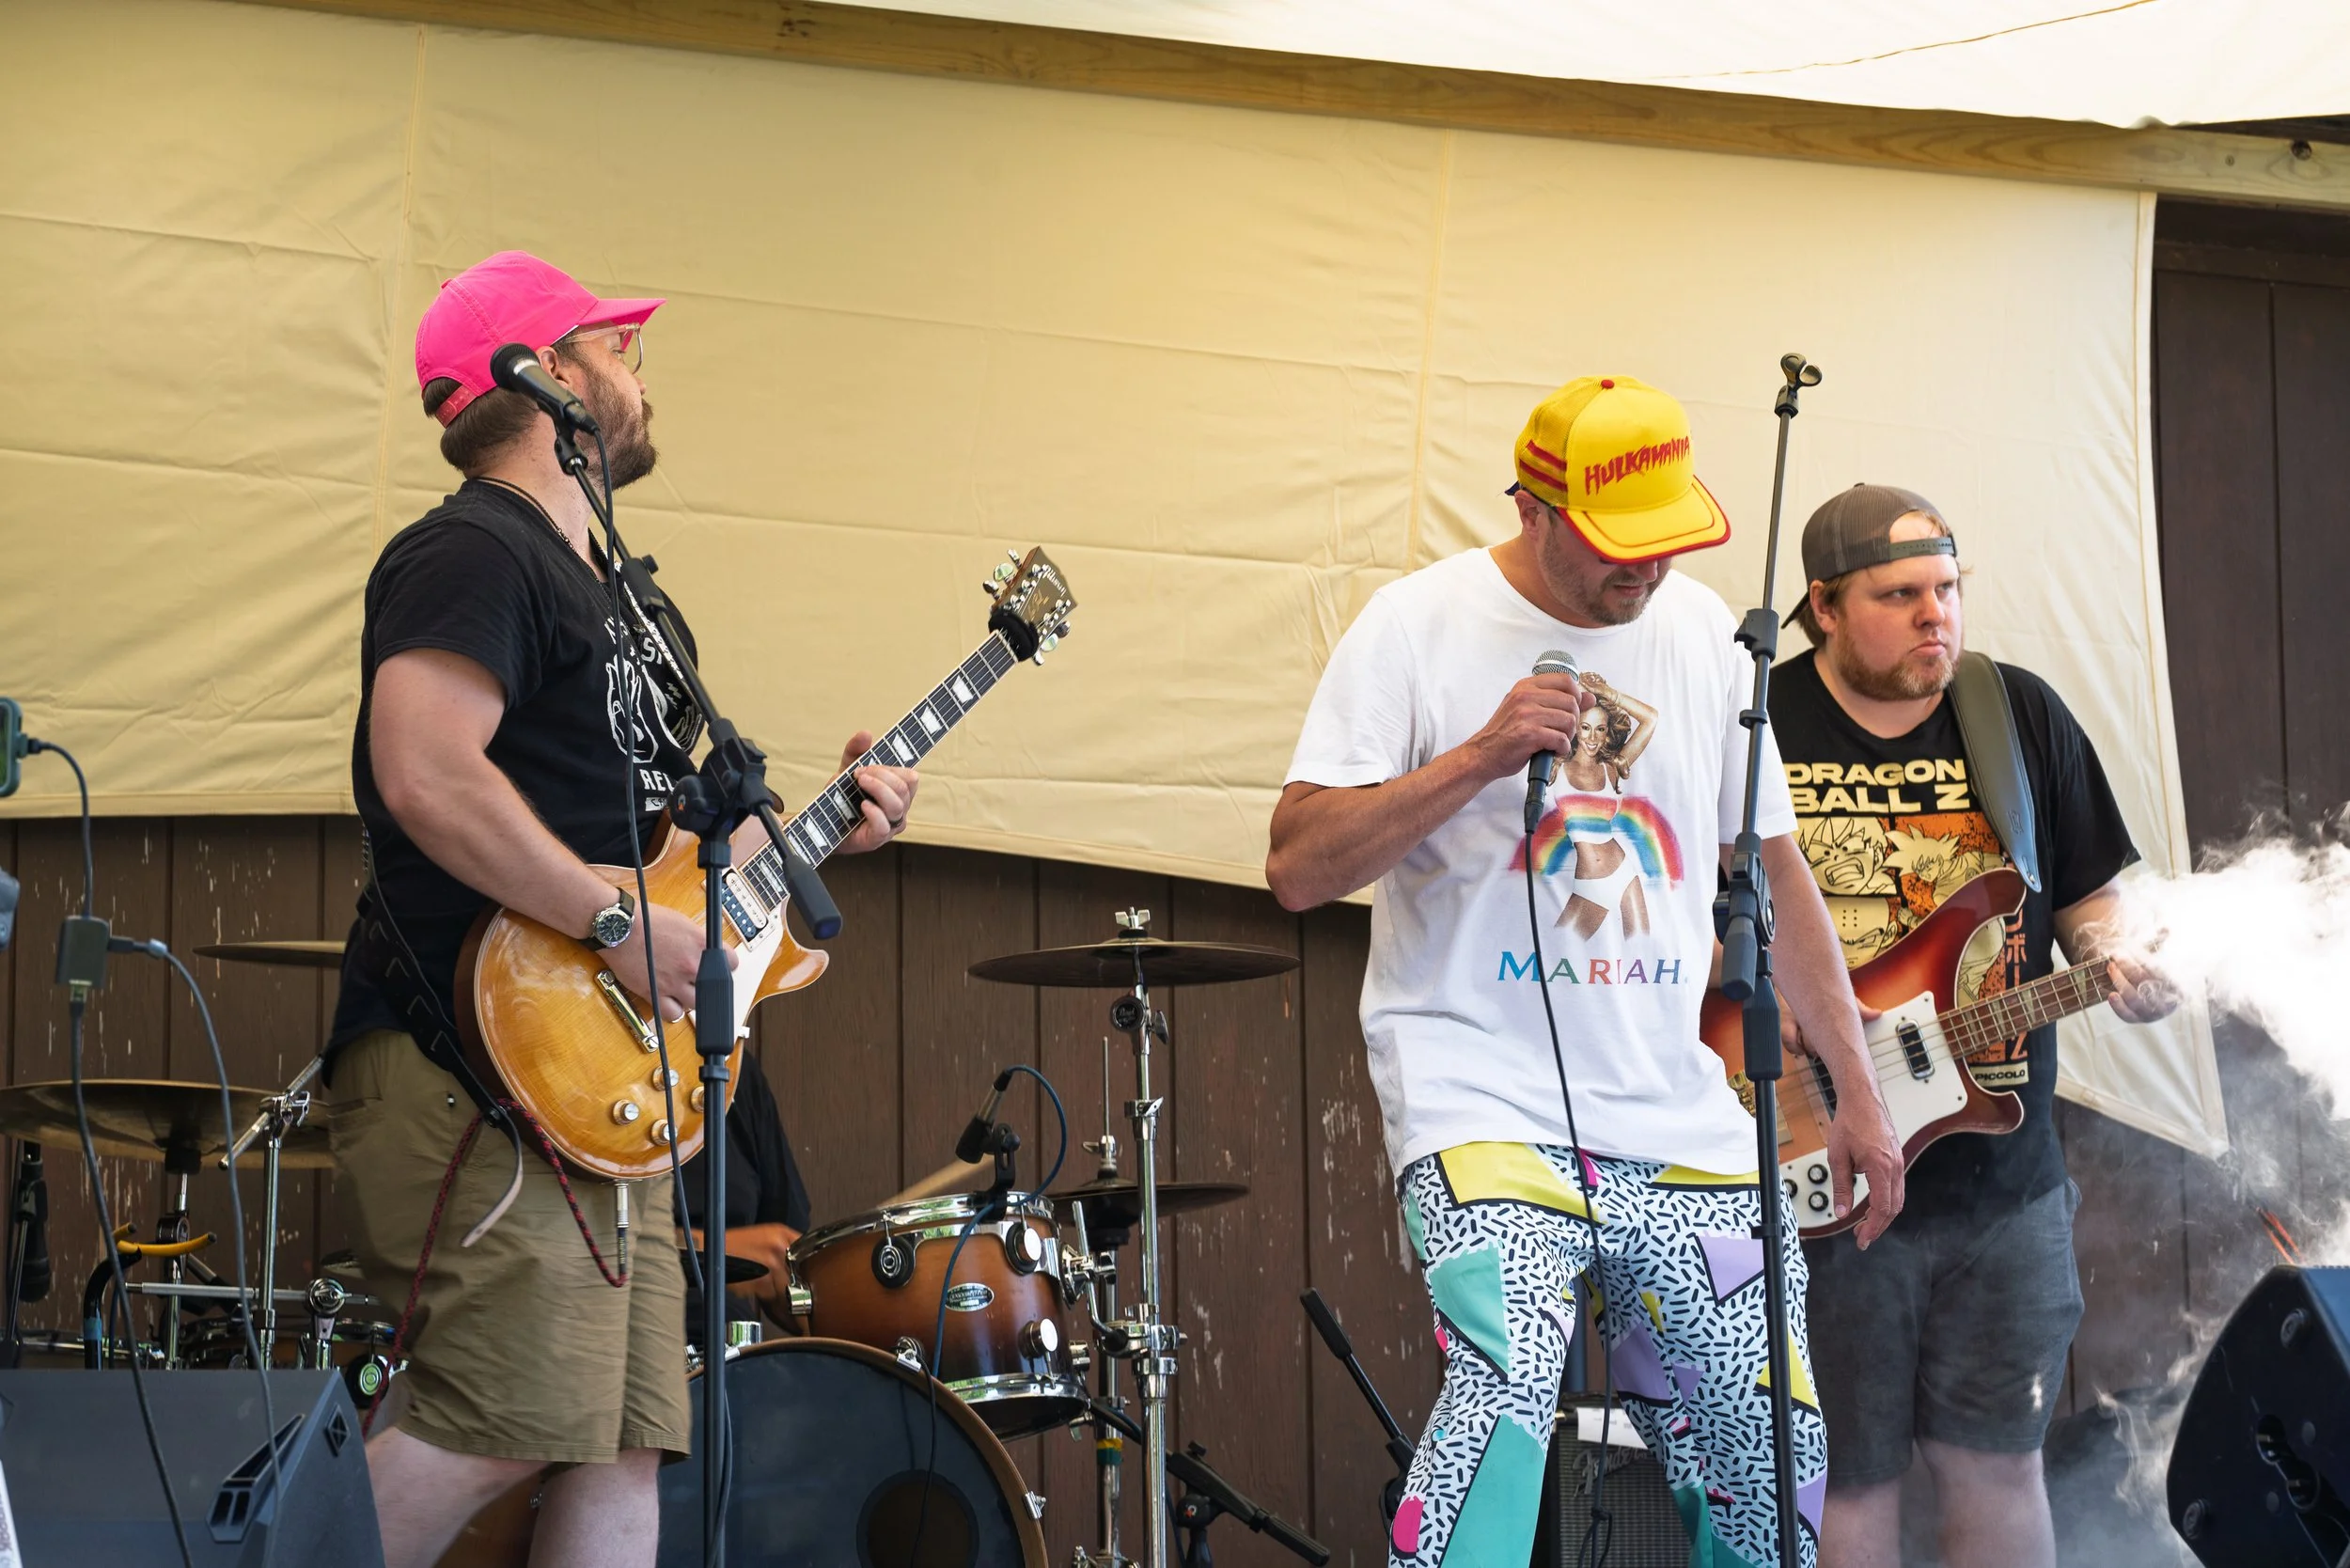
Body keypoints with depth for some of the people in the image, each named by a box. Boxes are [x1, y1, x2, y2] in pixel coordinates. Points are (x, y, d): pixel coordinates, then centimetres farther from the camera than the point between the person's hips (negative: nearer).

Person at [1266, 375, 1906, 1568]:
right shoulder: (1418, 629, -4)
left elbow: (1773, 871, 19)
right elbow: (1297, 870, -8)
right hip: (1485, 1100, -5)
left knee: (1775, 1449, 2)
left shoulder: (1698, 632, 11)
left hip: (1677, 1122, 5)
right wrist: (1479, 756, -18)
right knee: (1506, 1387, -29)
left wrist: (1855, 1092, 16)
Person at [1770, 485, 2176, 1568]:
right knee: (1847, 1479, 3)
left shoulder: (2024, 716, 6)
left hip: (2002, 1181, 2)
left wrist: (2116, 964, -10)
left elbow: (2088, 896, 12)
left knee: (1994, 1467, 5)